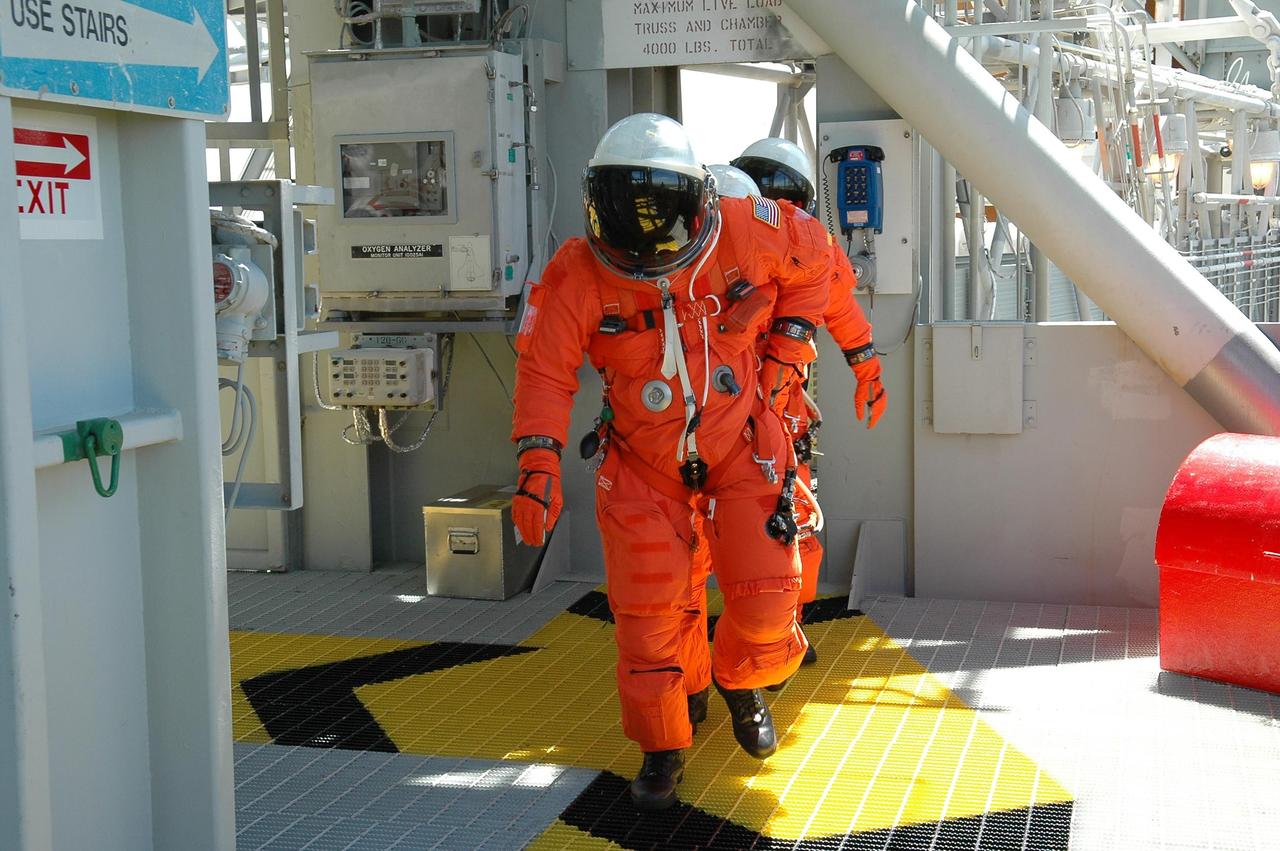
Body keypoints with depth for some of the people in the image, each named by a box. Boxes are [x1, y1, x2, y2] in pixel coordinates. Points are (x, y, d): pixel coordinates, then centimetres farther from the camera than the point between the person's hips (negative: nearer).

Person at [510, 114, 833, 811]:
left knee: (765, 598, -2)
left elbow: (814, 260, 3)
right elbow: (545, 370, -13)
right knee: (649, 610, -1)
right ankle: (662, 748, 21)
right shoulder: (577, 276, -20)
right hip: (642, 459, 0)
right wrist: (538, 465, -23)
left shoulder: (746, 232, -18)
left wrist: (789, 342, -1)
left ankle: (740, 682, 34)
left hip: (741, 445, 1)